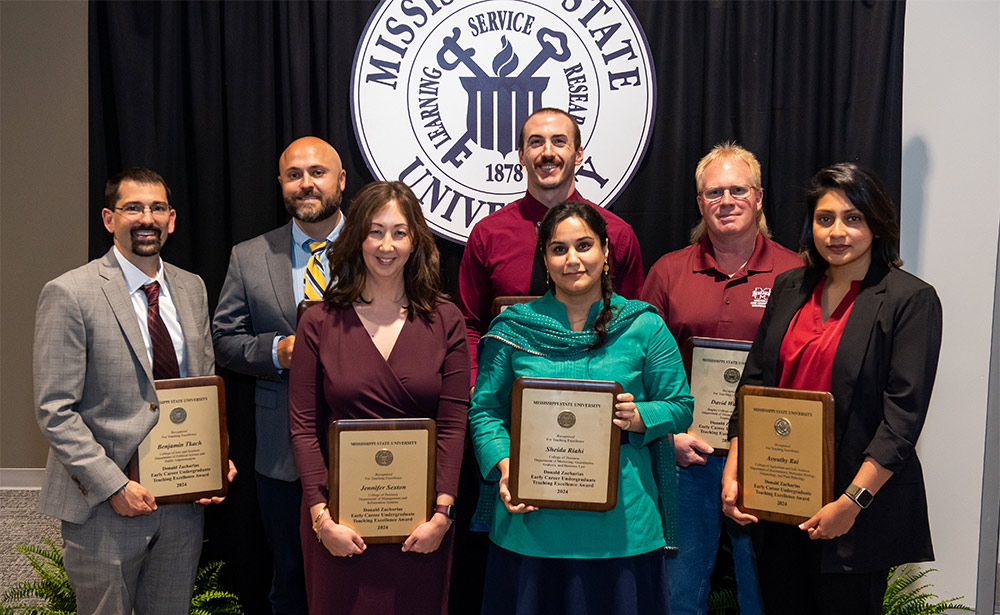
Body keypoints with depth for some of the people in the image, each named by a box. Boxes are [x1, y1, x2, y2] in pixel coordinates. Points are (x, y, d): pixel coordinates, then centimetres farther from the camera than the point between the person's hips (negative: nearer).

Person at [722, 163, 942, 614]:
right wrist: (733, 471, 2)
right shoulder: (789, 288, 9)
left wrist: (852, 501, -16)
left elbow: (904, 414, -12)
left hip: (860, 509, -4)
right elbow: (754, 382, 10)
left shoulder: (911, 299, -7)